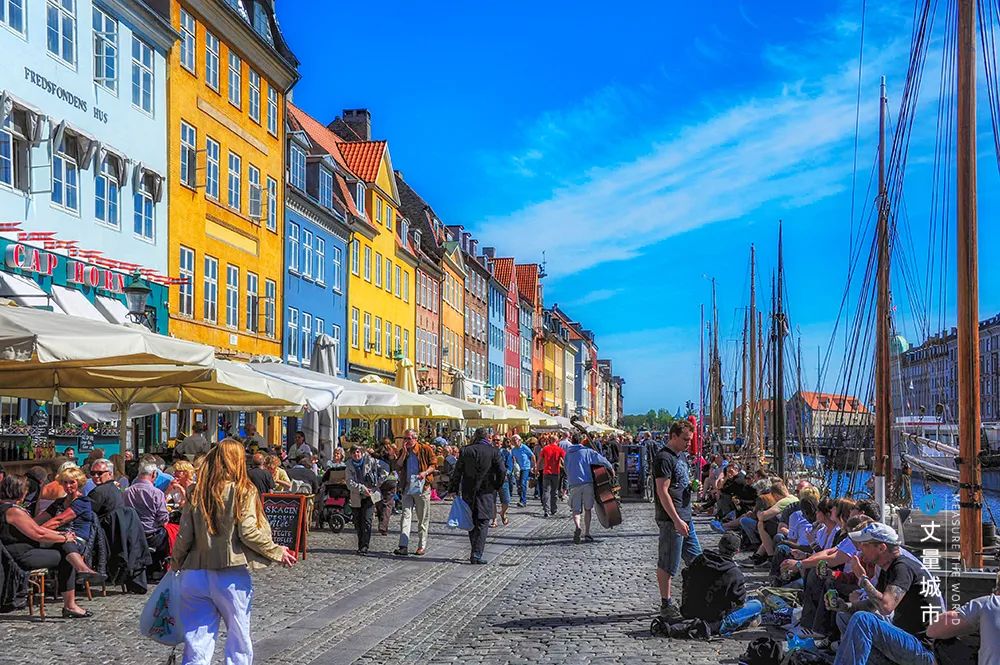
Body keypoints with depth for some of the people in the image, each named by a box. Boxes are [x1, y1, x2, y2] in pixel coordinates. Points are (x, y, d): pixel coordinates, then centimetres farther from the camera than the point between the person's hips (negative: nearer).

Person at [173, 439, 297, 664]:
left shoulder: (198, 493, 5)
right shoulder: (243, 491, -5)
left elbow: (184, 536, 3)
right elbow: (248, 532, -12)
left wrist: (176, 564, 20)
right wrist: (277, 552, 0)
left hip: (195, 575, 3)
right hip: (231, 577, -3)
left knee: (197, 646, 6)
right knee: (239, 639, 11)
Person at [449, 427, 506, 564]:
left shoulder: (465, 451, 0)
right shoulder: (493, 452, -6)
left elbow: (457, 472, 1)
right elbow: (502, 472, -8)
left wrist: (454, 489, 7)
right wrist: (496, 486, 7)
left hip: (468, 492, 2)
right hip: (486, 492, -2)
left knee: (472, 523, 15)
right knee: (483, 523, 1)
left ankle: (475, 552, 21)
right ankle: (477, 554, -7)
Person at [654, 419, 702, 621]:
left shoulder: (680, 456, 15)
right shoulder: (664, 458, -15)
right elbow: (663, 492, -20)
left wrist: (693, 485, 3)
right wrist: (677, 520, -22)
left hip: (685, 517, 10)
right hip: (671, 520, -10)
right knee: (667, 564, -2)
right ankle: (666, 605, 6)